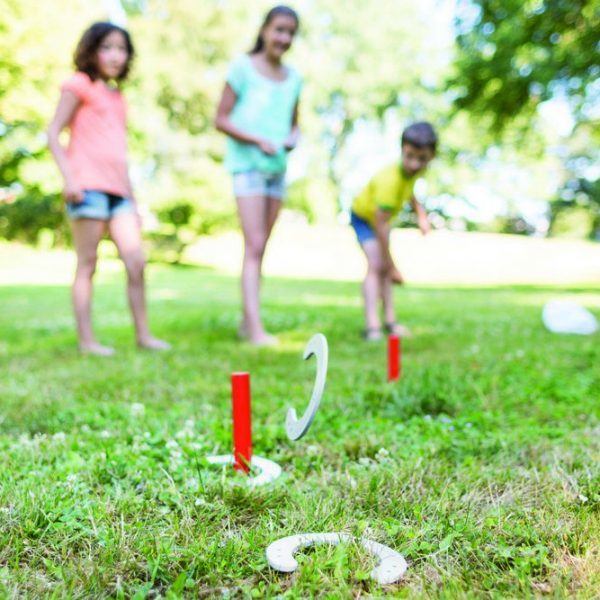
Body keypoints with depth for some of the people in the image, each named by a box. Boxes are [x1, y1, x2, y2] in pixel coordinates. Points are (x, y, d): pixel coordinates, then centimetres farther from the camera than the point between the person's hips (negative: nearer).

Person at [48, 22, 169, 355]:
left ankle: (143, 334, 4)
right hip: (88, 187, -6)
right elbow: (53, 133, -3)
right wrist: (69, 177, -15)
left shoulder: (117, 96, 22)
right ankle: (86, 340, 3)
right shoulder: (79, 84, 4)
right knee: (87, 265, -3)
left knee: (136, 261, -3)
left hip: (117, 190, 6)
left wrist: (132, 196, 21)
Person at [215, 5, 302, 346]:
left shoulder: (293, 78, 13)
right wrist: (258, 140, -18)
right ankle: (256, 328, -15)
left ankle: (247, 322, 15)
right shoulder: (244, 68, -3)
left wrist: (293, 138, -3)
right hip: (248, 164, -6)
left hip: (277, 167, 6)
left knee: (261, 248, 7)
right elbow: (221, 119, -5)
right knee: (254, 245, -14)